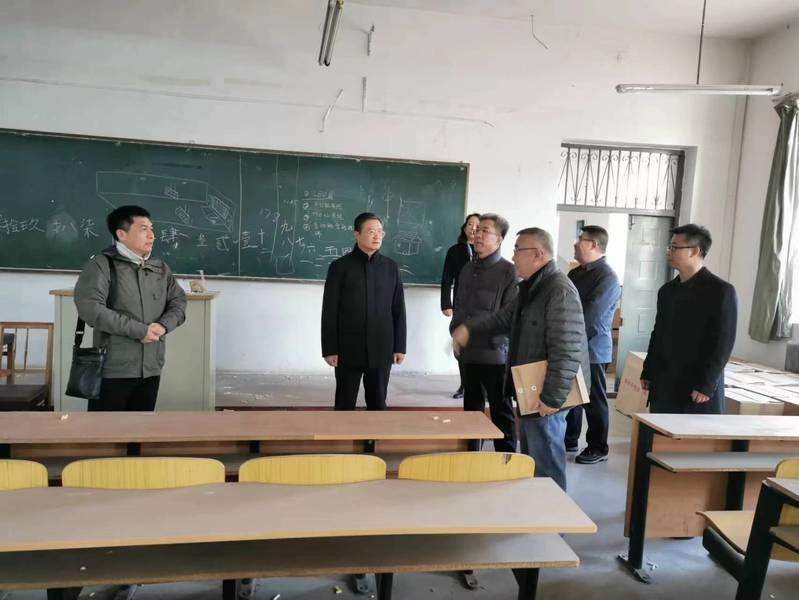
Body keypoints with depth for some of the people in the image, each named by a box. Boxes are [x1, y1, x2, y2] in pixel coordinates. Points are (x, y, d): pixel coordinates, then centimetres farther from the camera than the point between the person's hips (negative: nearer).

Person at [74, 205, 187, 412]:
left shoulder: (160, 268, 11)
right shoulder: (102, 264, -8)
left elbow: (179, 301, 13)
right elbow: (90, 308, -20)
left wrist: (164, 325, -10)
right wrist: (139, 330, -20)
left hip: (151, 367, 6)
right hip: (113, 368, -6)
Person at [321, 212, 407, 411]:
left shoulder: (391, 267, 6)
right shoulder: (340, 266, -2)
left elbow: (398, 310, 7)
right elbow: (329, 312, -3)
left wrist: (399, 346, 3)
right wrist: (330, 349, -7)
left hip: (381, 350, 2)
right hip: (348, 350, -2)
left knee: (378, 403, 10)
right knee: (345, 404, 7)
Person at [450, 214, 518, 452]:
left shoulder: (508, 271, -8)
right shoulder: (467, 269, 12)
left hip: (494, 353, -6)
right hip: (467, 352, 7)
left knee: (501, 412, 3)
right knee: (471, 408, 17)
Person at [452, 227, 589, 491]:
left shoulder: (560, 292, -22)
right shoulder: (531, 287, 11)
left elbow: (567, 353, -27)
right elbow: (505, 317, 26)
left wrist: (552, 398, -25)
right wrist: (469, 328, 16)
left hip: (546, 396, -10)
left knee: (545, 465, 2)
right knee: (531, 459, 22)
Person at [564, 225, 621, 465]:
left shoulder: (607, 278, -14)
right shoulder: (575, 273, 12)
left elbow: (589, 318, -20)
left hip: (591, 349, -7)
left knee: (593, 400, 4)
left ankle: (598, 448, 16)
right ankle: (569, 440, 28)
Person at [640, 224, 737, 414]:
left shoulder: (721, 291, -7)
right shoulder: (666, 290, 12)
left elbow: (723, 344, -12)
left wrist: (706, 385, -15)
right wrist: (648, 373, 12)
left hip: (700, 390, -6)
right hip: (663, 386, 6)